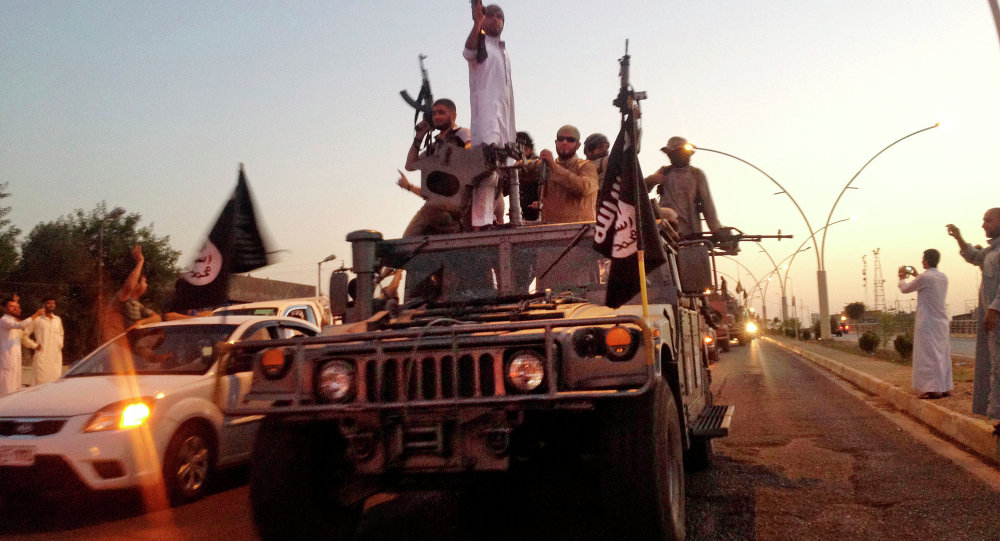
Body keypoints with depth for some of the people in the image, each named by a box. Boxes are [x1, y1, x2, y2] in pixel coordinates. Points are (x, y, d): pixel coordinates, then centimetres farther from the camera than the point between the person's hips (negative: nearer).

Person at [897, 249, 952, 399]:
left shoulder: (924, 277, -14)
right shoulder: (943, 277, 8)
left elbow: (905, 289, -1)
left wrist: (902, 277, 19)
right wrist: (917, 275, 32)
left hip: (927, 322, -8)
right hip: (942, 322, 8)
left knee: (928, 355, -5)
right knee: (942, 354, 12)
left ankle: (934, 389, -7)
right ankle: (945, 388, 17)